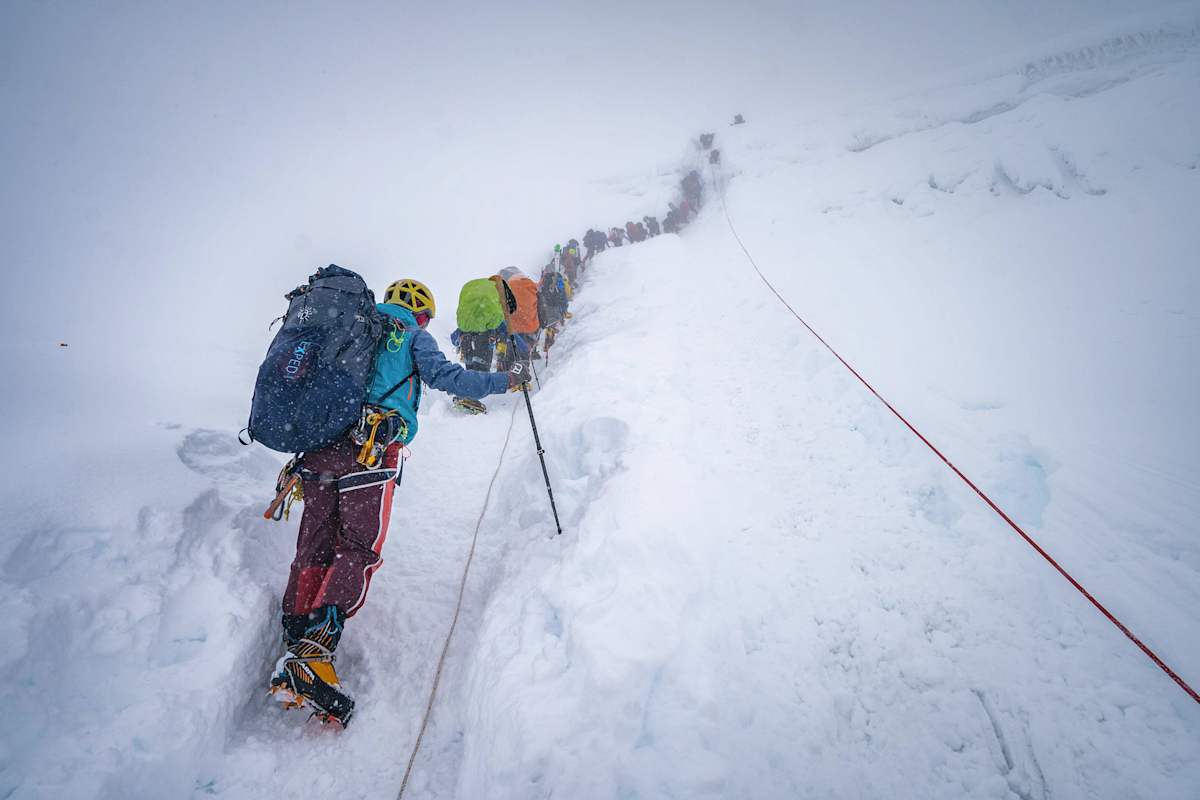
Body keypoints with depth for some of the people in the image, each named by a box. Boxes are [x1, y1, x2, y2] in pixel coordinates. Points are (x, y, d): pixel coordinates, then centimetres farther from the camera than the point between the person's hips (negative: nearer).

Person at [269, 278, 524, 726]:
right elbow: (442, 376, -3)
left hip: (318, 446, 7)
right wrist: (502, 382, 5)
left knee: (313, 549, 9)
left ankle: (294, 643, 5)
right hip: (369, 450, -6)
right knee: (358, 550, -5)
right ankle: (312, 657, -15)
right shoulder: (411, 335, 12)